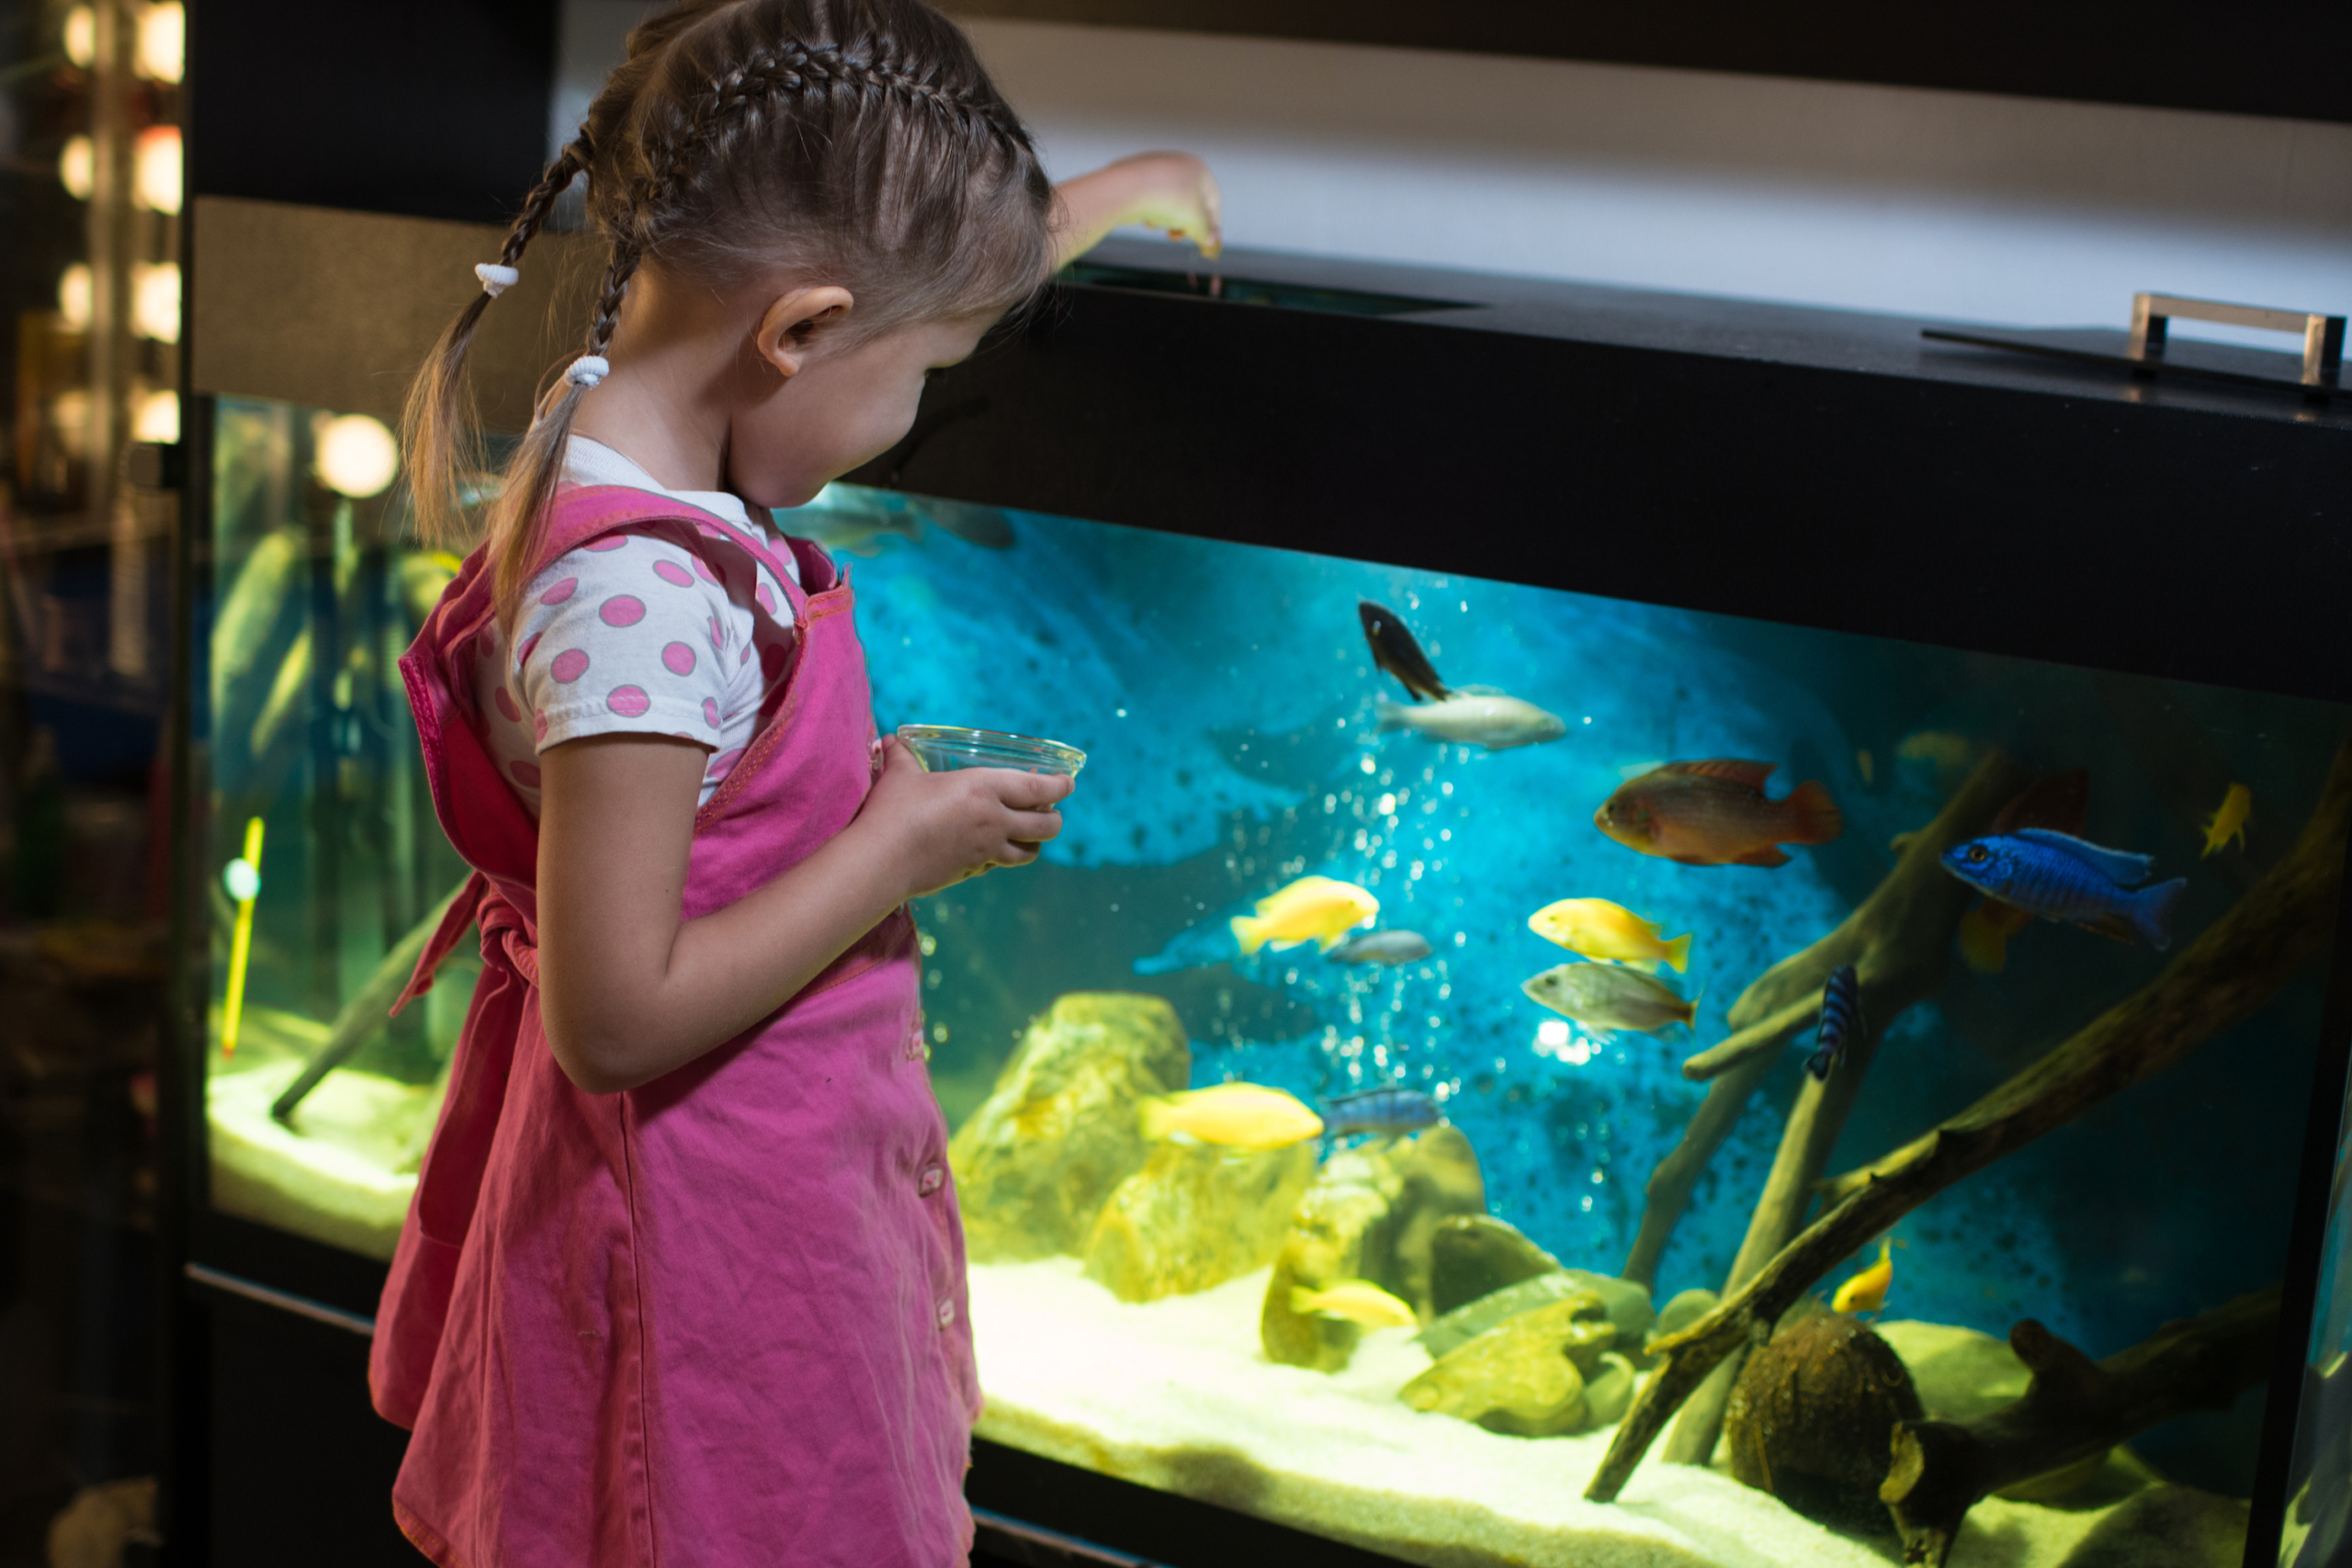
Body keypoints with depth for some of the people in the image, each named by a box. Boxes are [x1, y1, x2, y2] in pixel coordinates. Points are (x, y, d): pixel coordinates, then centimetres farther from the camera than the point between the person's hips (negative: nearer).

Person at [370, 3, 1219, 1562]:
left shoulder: (638, 426, -3)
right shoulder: (637, 595, -32)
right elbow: (615, 1017, -30)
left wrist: (1094, 204, 22)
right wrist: (900, 848, -22)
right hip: (716, 1211, -9)